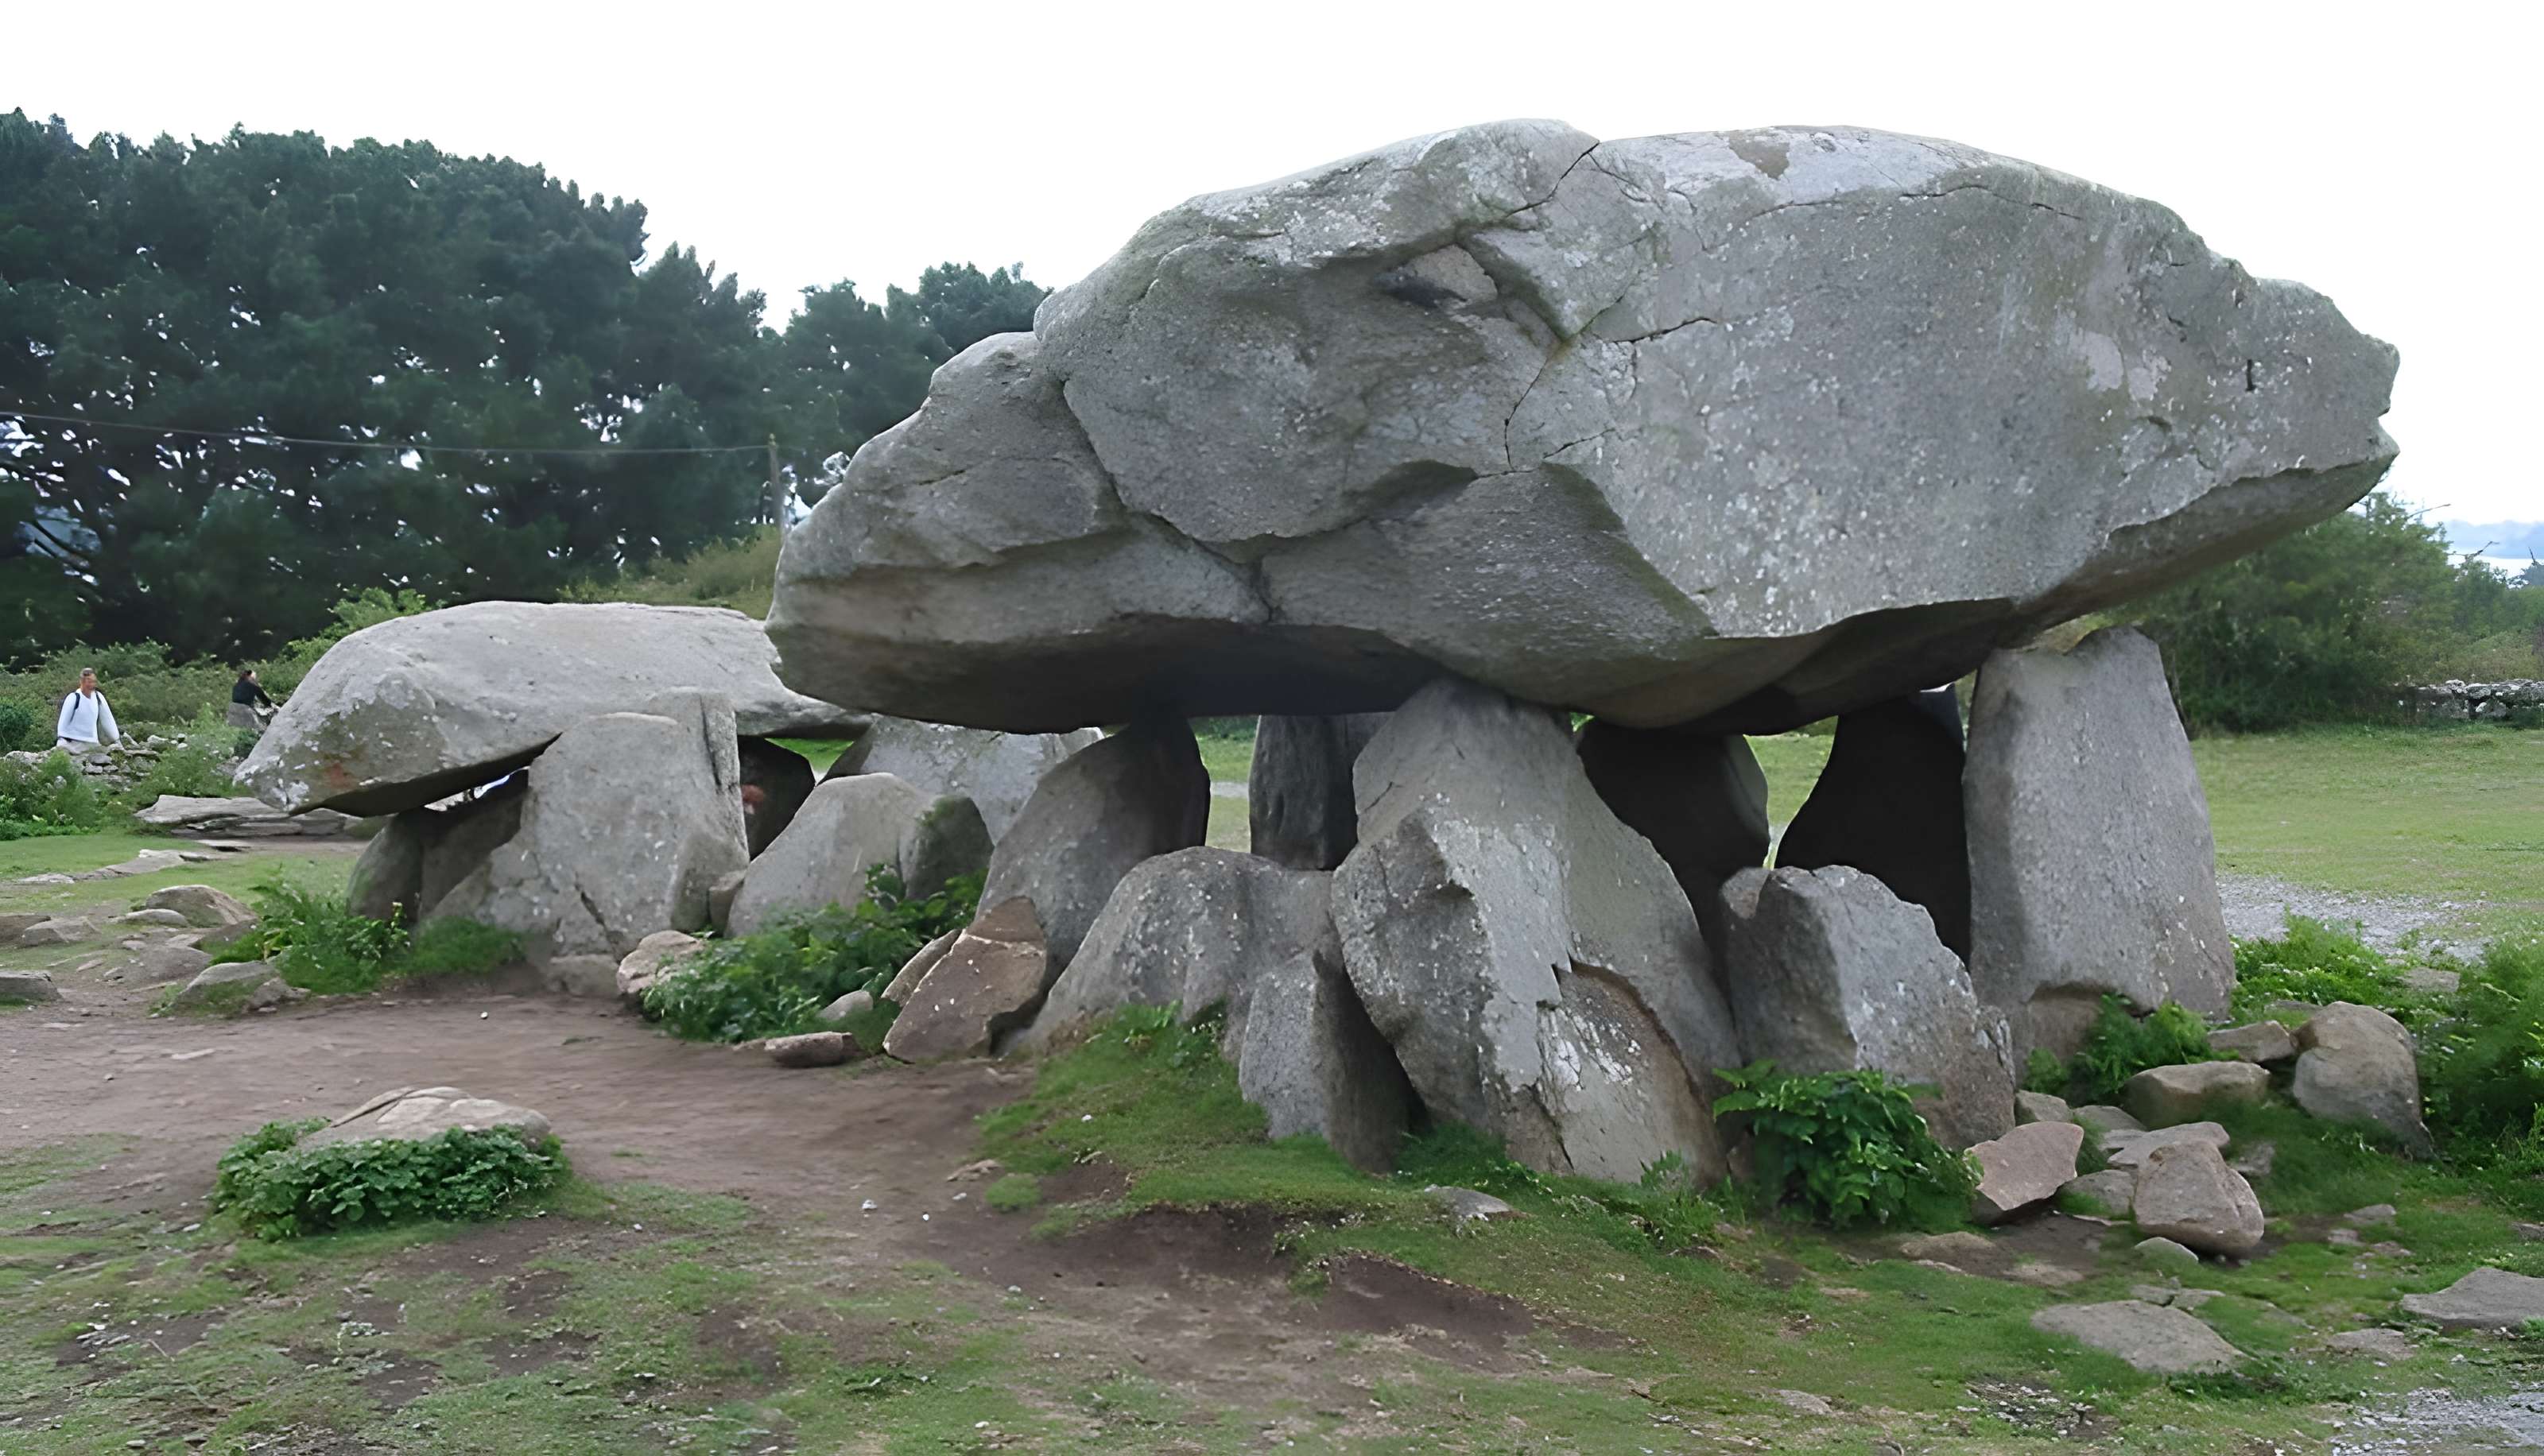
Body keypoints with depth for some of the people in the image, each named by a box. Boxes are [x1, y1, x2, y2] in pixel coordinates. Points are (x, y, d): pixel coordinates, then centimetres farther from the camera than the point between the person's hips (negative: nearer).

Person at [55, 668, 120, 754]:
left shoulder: (99, 697, 4)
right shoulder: (73, 698, -8)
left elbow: (107, 720, 9)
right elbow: (63, 721, -4)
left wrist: (117, 740, 9)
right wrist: (60, 740, -7)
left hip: (92, 743, 4)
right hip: (71, 743, -4)